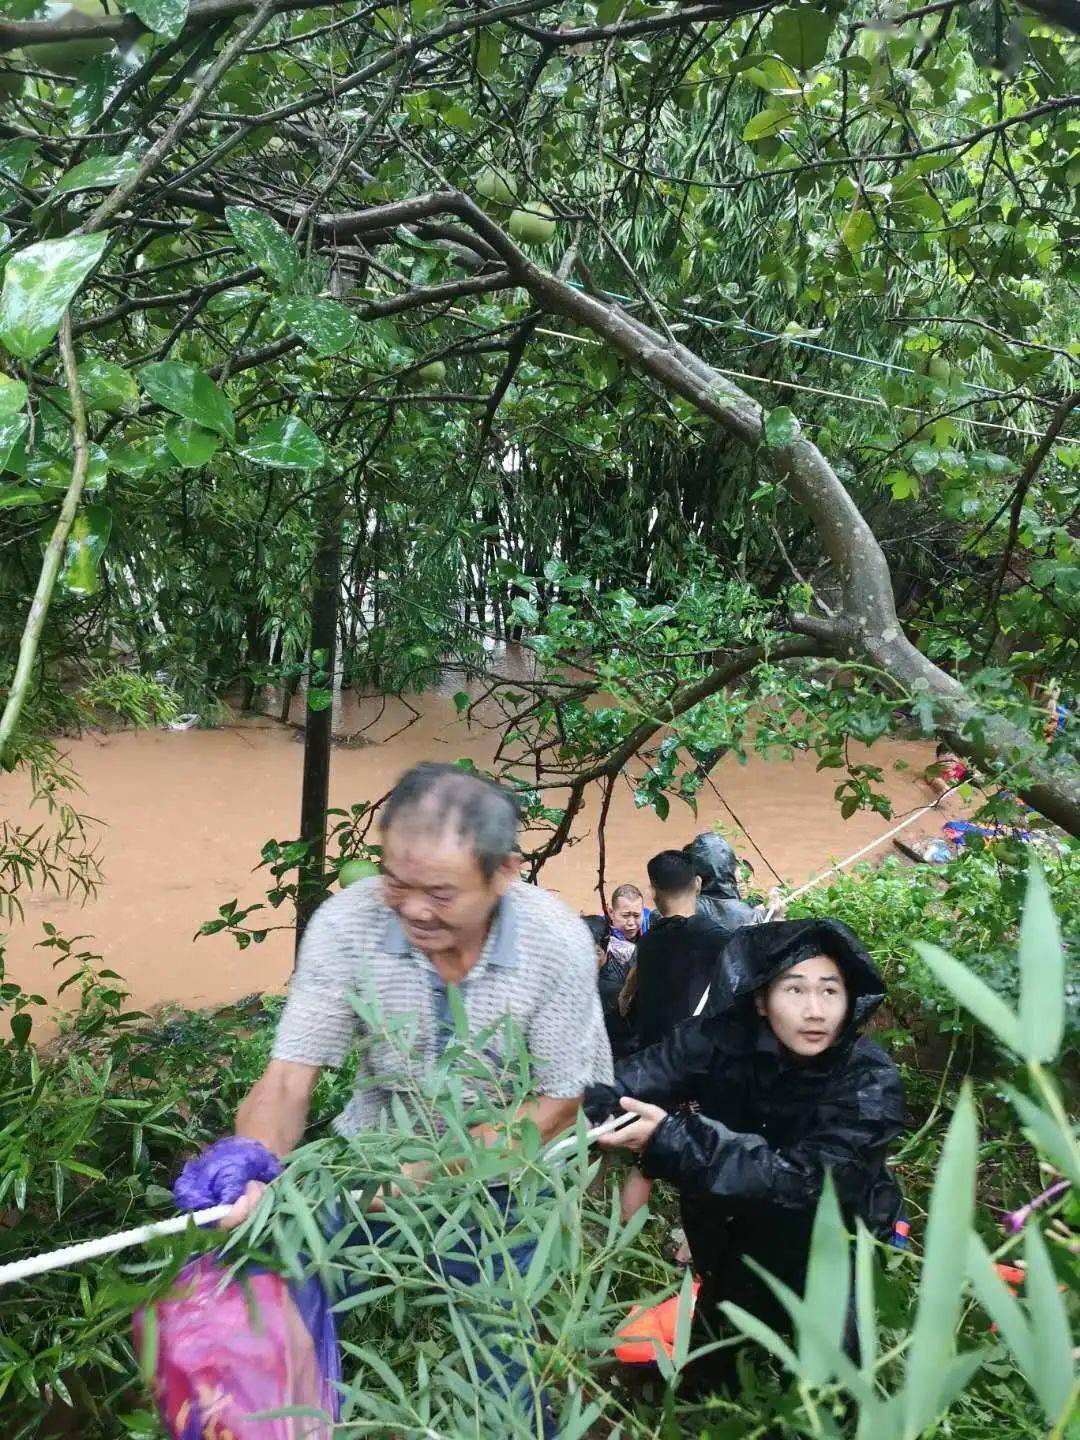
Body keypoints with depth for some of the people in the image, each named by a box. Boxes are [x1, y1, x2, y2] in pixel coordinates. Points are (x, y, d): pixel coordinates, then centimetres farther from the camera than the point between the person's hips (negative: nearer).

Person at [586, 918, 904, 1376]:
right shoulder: (724, 1037, -19)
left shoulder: (872, 1081, -24)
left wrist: (672, 1138, -43)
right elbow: (628, 1088, -27)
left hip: (830, 1231, -2)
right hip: (736, 1221, 3)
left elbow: (804, 1179, -34)